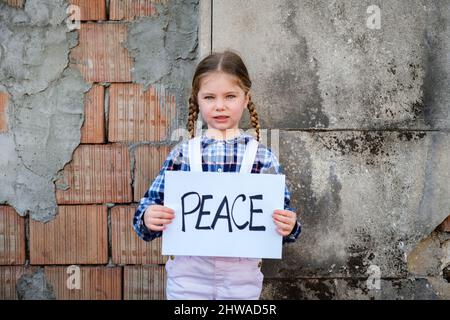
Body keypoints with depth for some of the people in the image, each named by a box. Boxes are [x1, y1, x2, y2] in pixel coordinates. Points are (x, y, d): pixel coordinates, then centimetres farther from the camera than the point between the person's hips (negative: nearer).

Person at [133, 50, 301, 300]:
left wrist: (288, 227, -20)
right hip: (188, 275, 0)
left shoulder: (263, 157, -4)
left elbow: (282, 215, 1)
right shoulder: (181, 154, -2)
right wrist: (147, 219, -21)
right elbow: (150, 207, 0)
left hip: (242, 278, 0)